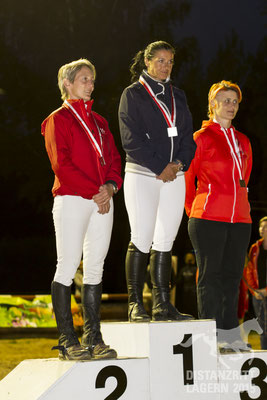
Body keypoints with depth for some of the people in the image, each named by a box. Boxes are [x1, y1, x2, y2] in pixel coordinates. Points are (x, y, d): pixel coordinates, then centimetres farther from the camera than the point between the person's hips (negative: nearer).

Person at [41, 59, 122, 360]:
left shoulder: (98, 121, 21)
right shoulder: (58, 120, 0)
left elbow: (114, 159, 15)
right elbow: (62, 165, -10)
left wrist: (110, 186, -5)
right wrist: (94, 192, -14)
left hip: (102, 203, 6)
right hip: (72, 200, -6)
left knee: (95, 268, 5)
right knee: (68, 267, -8)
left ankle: (93, 338, 8)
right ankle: (67, 341, -7)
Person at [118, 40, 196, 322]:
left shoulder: (177, 96, 18)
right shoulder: (133, 94, 1)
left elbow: (187, 136, 15)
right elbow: (132, 139, -7)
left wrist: (180, 163, -4)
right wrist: (159, 168, -12)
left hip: (174, 176, 5)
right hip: (142, 175, -5)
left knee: (165, 241, 4)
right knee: (141, 240, -9)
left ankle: (162, 304, 6)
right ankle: (135, 304, -4)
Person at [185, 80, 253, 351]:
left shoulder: (243, 141, 16)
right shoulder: (202, 137, 0)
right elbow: (186, 177, 5)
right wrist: (194, 211, 9)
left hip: (239, 219, 5)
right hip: (209, 219, -5)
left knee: (232, 275, 6)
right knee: (210, 275, -3)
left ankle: (230, 332, 11)